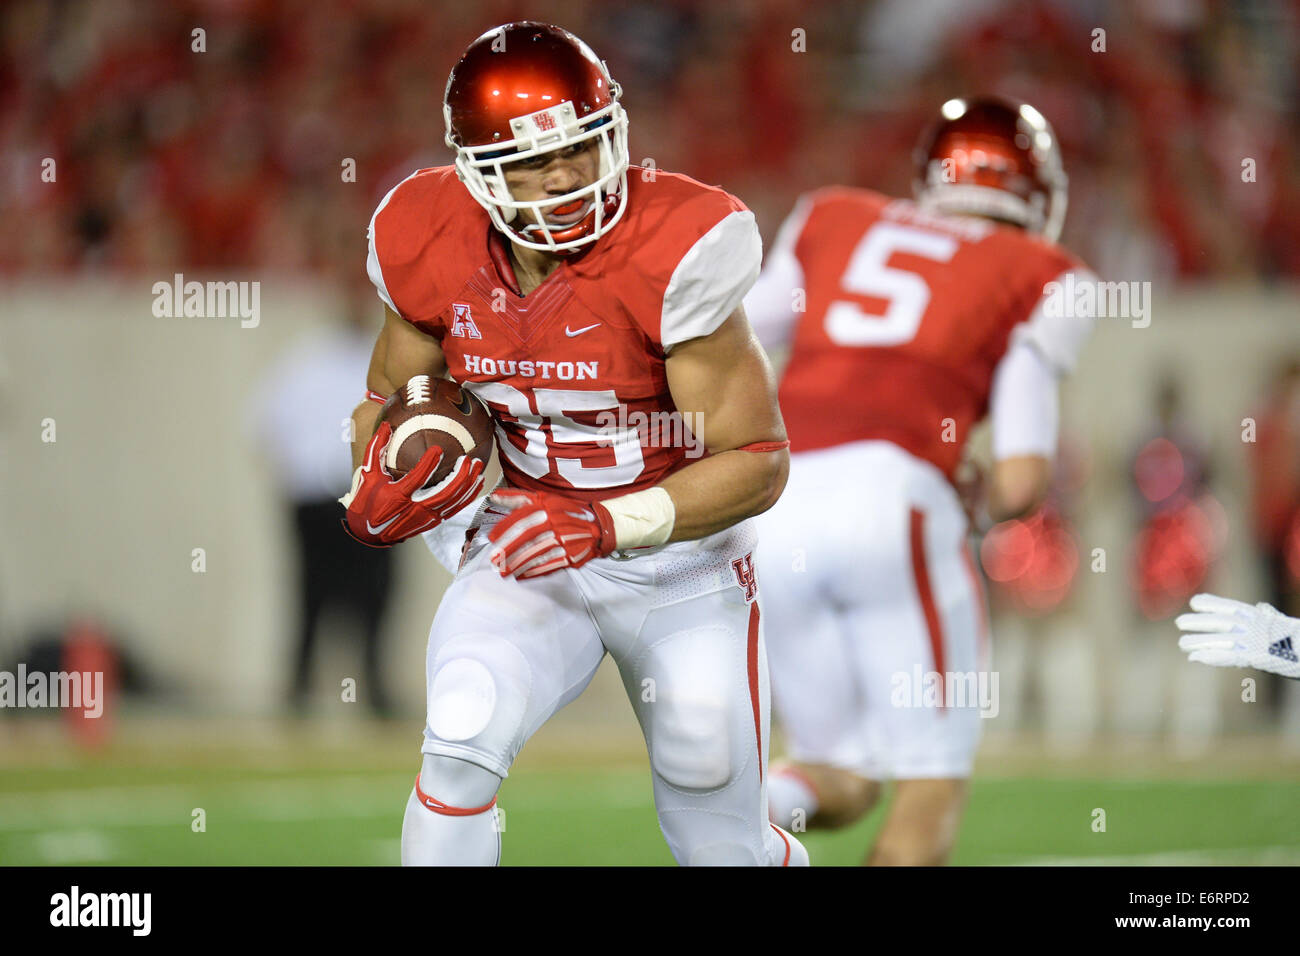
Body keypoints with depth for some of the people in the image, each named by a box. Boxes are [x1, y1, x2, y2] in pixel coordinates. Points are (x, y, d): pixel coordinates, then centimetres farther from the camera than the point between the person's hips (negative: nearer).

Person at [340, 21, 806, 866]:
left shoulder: (671, 253, -24)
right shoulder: (433, 249, -11)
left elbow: (755, 461, -21)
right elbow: (394, 393, 11)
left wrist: (605, 525, -32)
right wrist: (376, 490, -11)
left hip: (680, 563, -2)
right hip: (529, 548, 2)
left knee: (727, 851, 9)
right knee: (462, 744, -26)